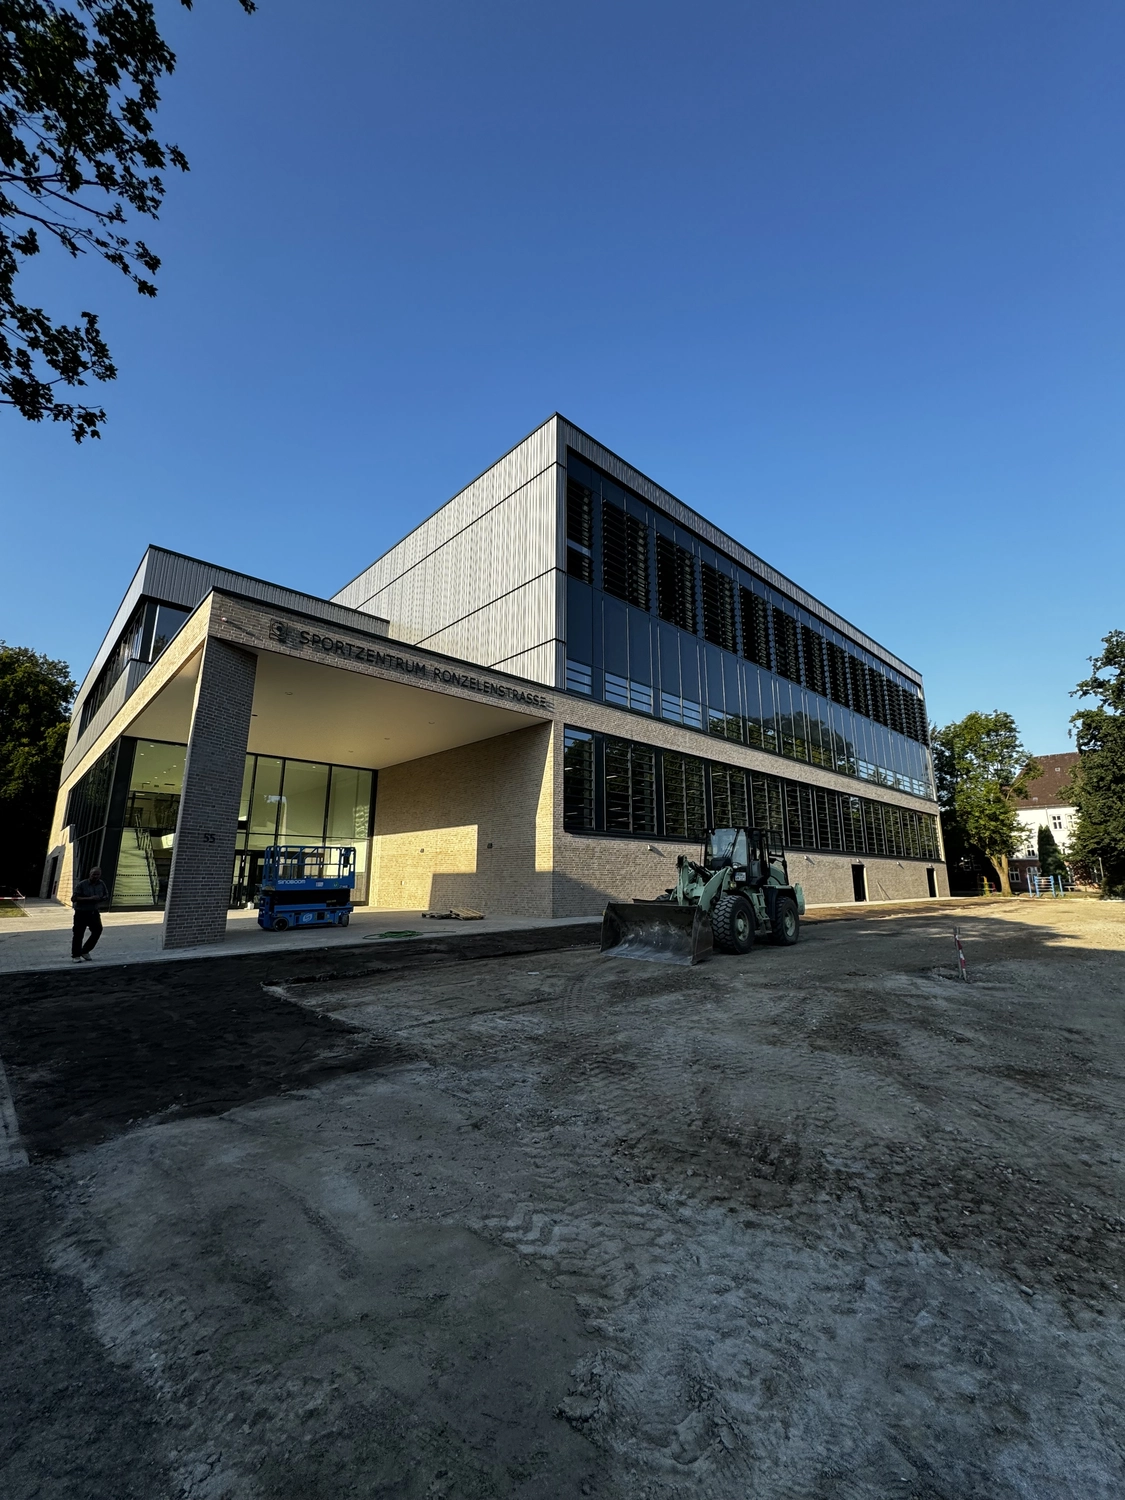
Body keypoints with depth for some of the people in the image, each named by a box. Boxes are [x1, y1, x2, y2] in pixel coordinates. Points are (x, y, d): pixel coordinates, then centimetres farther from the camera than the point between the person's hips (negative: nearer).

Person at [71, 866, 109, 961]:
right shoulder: (81, 884, -12)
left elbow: (106, 896, 12)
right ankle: (76, 955, 21)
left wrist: (100, 898, -10)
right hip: (81, 913, -4)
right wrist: (89, 899, -26)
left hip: (94, 913, 5)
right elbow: (74, 898, -18)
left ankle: (85, 951, 20)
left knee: (98, 930, 1)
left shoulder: (101, 884, 3)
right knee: (78, 934, 3)